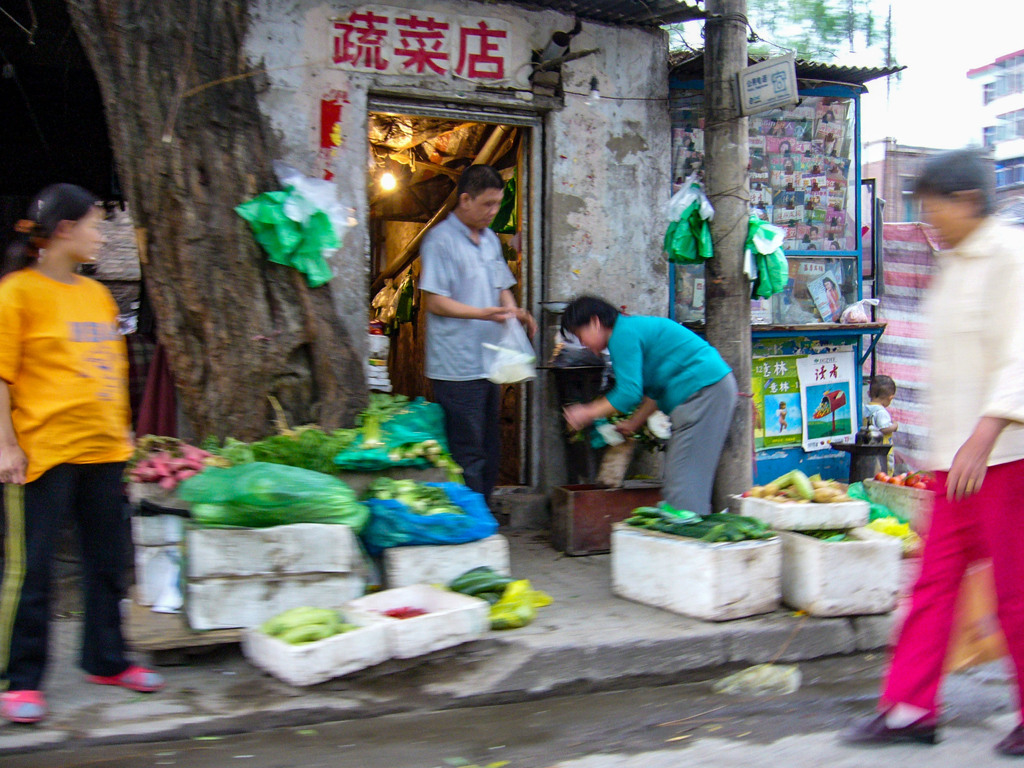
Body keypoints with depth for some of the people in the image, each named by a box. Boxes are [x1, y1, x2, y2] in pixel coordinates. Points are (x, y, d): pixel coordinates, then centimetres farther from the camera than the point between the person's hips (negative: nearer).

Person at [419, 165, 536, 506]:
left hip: (489, 363, 8)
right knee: (467, 455, -5)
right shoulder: (441, 240, -9)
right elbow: (435, 301, -14)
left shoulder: (490, 240, 16)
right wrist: (483, 313, -23)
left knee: (489, 450, 13)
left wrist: (514, 311, 3)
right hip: (456, 368, -8)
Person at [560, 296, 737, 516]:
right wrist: (633, 424, 24)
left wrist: (588, 413, -5)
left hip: (705, 389, -10)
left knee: (683, 476, -10)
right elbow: (655, 390, 25)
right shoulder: (634, 328, 20)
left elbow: (629, 394, -17)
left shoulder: (623, 335, -11)